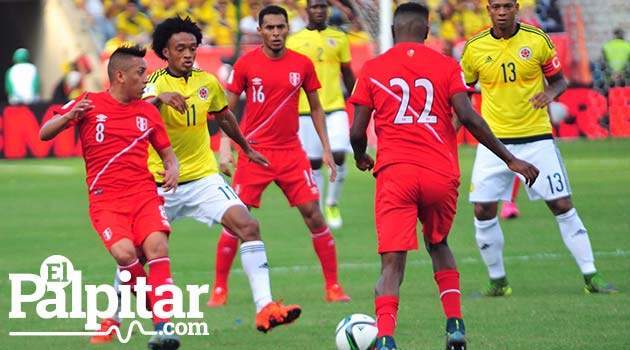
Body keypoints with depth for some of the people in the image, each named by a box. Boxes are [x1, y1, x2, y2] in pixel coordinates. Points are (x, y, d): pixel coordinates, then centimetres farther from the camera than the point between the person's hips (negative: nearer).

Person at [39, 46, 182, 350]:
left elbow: (167, 151, 22)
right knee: (124, 252, -27)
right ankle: (153, 304, -1)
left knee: (157, 246, -24)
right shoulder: (89, 104, 3)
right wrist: (69, 116, -18)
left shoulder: (148, 111, 12)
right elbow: (44, 134, 2)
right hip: (105, 199, -2)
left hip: (144, 194, 2)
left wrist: (172, 169, -3)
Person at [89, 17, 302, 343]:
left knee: (247, 225, -18)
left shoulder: (208, 82, 3)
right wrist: (159, 97, -53)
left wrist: (247, 148, 36)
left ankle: (265, 308, -21)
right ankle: (112, 319, 24)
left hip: (203, 177, 3)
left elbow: (224, 117, 24)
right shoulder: (155, 82, -11)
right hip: (160, 184, -3)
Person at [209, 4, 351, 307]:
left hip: (291, 152, 2)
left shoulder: (302, 65, 3)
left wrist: (326, 149, 9)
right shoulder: (245, 64, -2)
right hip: (254, 152, -1)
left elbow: (315, 108, 13)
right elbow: (227, 109, 4)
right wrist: (224, 148, -7)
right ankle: (219, 289, 7)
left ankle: (333, 286, 4)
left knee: (314, 215, -5)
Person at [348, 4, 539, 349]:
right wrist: (510, 159, -2)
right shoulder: (446, 66, 6)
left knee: (392, 264, -7)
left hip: (394, 173, -1)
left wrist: (362, 158, 28)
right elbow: (467, 117, -6)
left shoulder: (372, 69, 7)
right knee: (437, 244, 27)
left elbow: (357, 132, 6)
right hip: (441, 174, 1)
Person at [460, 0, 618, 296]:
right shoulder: (474, 47, -1)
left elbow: (559, 80, 6)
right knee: (483, 211, -5)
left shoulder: (537, 39, -3)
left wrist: (551, 93, -16)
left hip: (536, 137, -1)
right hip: (494, 139, 1)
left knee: (562, 206, -3)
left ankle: (591, 277, 4)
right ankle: (497, 282, 12)